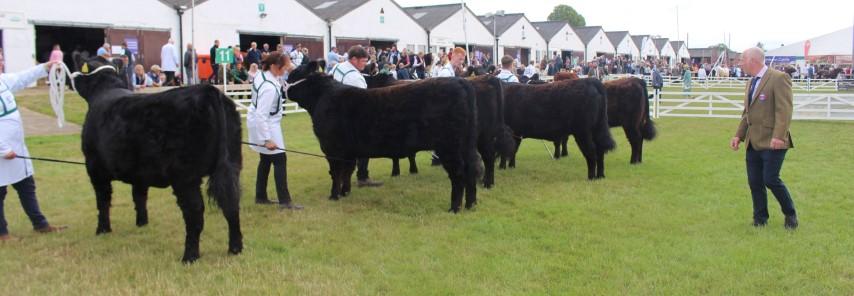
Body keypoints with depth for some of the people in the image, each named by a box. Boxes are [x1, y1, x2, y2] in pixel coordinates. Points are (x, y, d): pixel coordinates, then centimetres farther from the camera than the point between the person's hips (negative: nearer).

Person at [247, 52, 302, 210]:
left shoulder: (263, 75, -1)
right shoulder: (269, 88, -29)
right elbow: (261, 115, -30)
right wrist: (267, 139, -29)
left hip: (261, 123, 10)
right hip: (266, 125, -10)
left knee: (266, 159, 17)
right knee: (280, 160, -6)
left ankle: (260, 197, 26)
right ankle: (285, 200, -4)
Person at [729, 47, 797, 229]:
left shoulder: (778, 78, -10)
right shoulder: (751, 83, 16)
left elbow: (784, 110, -17)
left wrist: (778, 136, -25)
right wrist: (739, 135, 12)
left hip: (772, 142, -8)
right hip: (753, 142, 8)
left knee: (771, 180, -9)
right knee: (754, 182, 7)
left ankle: (790, 214, 13)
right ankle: (760, 219, 20)